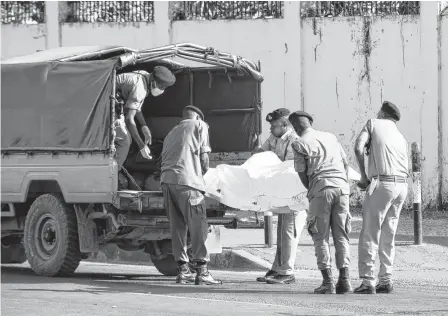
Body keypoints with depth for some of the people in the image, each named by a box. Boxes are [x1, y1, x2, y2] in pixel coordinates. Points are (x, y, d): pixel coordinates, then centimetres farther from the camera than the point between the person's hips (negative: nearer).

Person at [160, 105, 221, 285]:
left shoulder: (172, 133, 32)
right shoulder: (199, 126, 14)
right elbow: (203, 156, 5)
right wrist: (204, 173, 23)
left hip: (167, 179, 6)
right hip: (187, 180, -6)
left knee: (177, 226, 10)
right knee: (198, 226, -4)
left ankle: (183, 270, 10)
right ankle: (201, 271, -9)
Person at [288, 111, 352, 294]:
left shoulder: (299, 144, 4)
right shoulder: (331, 137, 18)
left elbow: (302, 173, 4)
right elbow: (345, 163, 17)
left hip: (321, 189, -4)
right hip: (342, 187, 4)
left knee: (320, 237, 2)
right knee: (341, 236, 8)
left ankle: (328, 282, -5)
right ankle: (344, 279, 1)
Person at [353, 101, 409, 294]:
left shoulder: (374, 124, 8)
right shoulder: (401, 137, 23)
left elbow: (358, 148, -9)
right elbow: (406, 170, 17)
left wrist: (364, 177, -1)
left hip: (382, 183, -6)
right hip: (402, 185, 6)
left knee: (369, 235, -3)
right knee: (388, 236, 15)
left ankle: (367, 282, -7)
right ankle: (386, 281, 14)